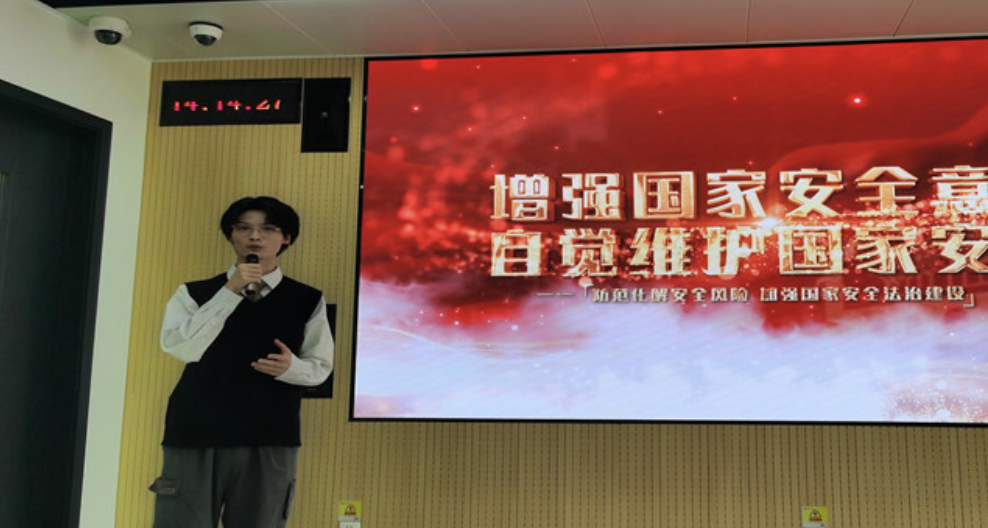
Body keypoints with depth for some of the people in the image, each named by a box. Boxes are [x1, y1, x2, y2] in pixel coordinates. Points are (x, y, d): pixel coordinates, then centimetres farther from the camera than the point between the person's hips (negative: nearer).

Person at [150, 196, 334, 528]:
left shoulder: (307, 300, 8)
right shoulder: (194, 293, 8)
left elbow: (321, 366, 8)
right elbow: (182, 348, -7)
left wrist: (290, 366, -14)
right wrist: (230, 292, -12)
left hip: (269, 443, 0)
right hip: (195, 438, 0)